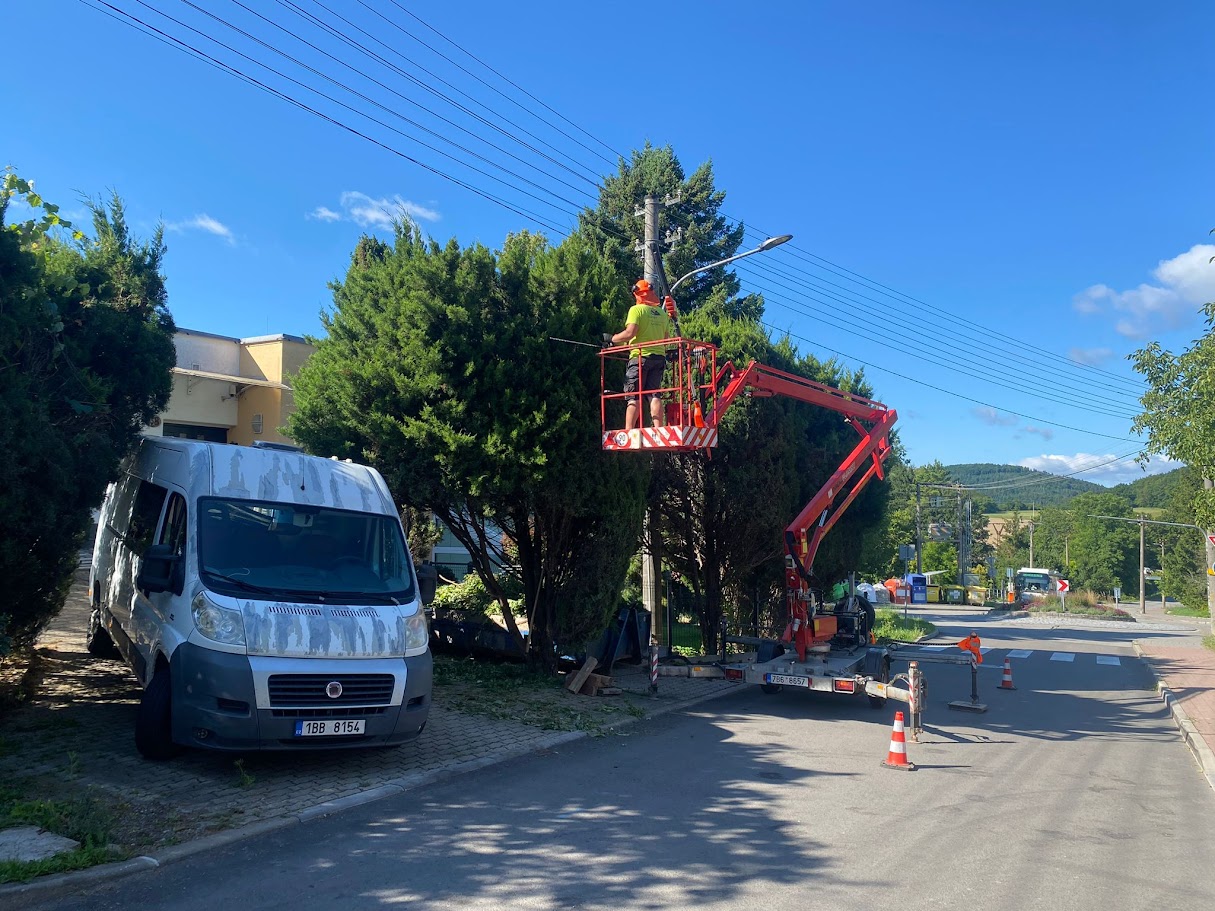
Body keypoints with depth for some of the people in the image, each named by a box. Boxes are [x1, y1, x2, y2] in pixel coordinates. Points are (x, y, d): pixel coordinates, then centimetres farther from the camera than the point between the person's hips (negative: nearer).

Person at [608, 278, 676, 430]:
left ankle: (628, 432, -9)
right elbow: (667, 337, 18)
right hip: (659, 357, 5)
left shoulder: (636, 309, -6)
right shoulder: (662, 313, 13)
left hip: (640, 356, -5)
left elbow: (630, 333, -16)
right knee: (655, 395, 4)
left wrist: (612, 339, -4)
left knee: (634, 396, -4)